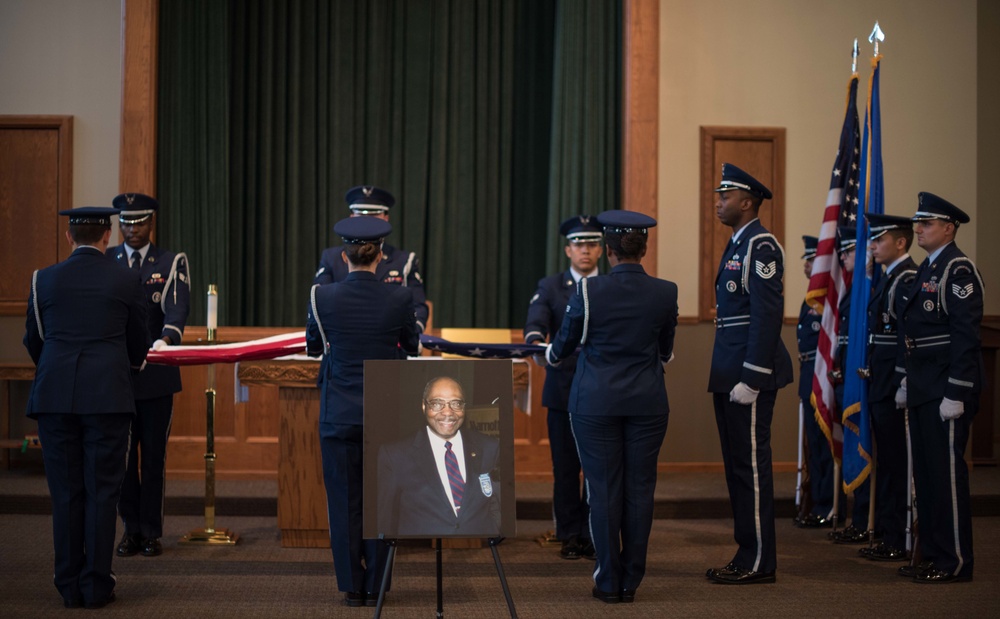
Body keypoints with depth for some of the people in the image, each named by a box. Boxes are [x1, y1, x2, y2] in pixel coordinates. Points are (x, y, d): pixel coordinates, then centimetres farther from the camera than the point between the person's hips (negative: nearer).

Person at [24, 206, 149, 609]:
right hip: (108, 395, -1)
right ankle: (96, 586, 3)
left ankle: (70, 586, 10)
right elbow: (138, 344, 11)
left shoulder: (44, 279, 5)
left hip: (54, 395, 2)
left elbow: (33, 341, 14)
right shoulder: (125, 281, 2)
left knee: (65, 492, 7)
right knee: (102, 491, 3)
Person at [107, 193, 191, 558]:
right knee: (122, 455, 6)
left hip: (156, 375, -1)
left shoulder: (171, 263, 3)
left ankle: (151, 532, 12)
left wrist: (166, 338, -32)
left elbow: (178, 307, -12)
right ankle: (131, 529, 16)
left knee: (154, 455, 3)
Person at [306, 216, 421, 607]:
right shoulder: (399, 298, -7)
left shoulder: (322, 297, -7)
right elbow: (412, 346, 10)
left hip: (339, 415, 0)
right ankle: (375, 587, 14)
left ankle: (352, 588, 12)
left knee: (344, 503, 7)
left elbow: (312, 347, 9)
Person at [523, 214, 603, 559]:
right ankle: (569, 537, 12)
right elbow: (536, 321, -8)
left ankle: (594, 536, 10)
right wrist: (535, 340, -29)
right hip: (563, 391, 0)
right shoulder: (550, 287, 8)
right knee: (565, 468, 4)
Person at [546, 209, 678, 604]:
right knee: (639, 489, 7)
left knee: (604, 490, 4)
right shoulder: (665, 293, -2)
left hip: (596, 402, -2)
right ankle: (631, 581, 11)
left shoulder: (588, 291, -9)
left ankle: (609, 583, 7)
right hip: (647, 402, 2)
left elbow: (564, 344, 5)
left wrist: (549, 356, 28)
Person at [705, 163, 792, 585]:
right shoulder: (737, 245, 18)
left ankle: (759, 562, 2)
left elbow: (768, 315, -20)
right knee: (738, 465, 13)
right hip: (730, 375, 10)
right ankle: (747, 554, 21)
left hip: (749, 374, -10)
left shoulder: (761, 245, -13)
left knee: (750, 464, -5)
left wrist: (751, 379, -23)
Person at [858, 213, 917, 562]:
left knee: (896, 464, -5)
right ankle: (887, 534, 23)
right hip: (882, 388, 10)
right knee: (886, 463, 15)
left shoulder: (908, 279, -14)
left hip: (896, 387, -10)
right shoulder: (888, 279, 17)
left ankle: (899, 543, 0)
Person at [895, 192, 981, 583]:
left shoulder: (959, 269, -13)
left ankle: (955, 562, 2)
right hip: (923, 391, 10)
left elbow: (965, 334, -19)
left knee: (946, 474, -5)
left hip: (945, 392, -10)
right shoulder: (927, 269, 16)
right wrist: (908, 382, 18)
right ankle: (934, 554, 22)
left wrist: (956, 394, -22)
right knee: (926, 474, 13)